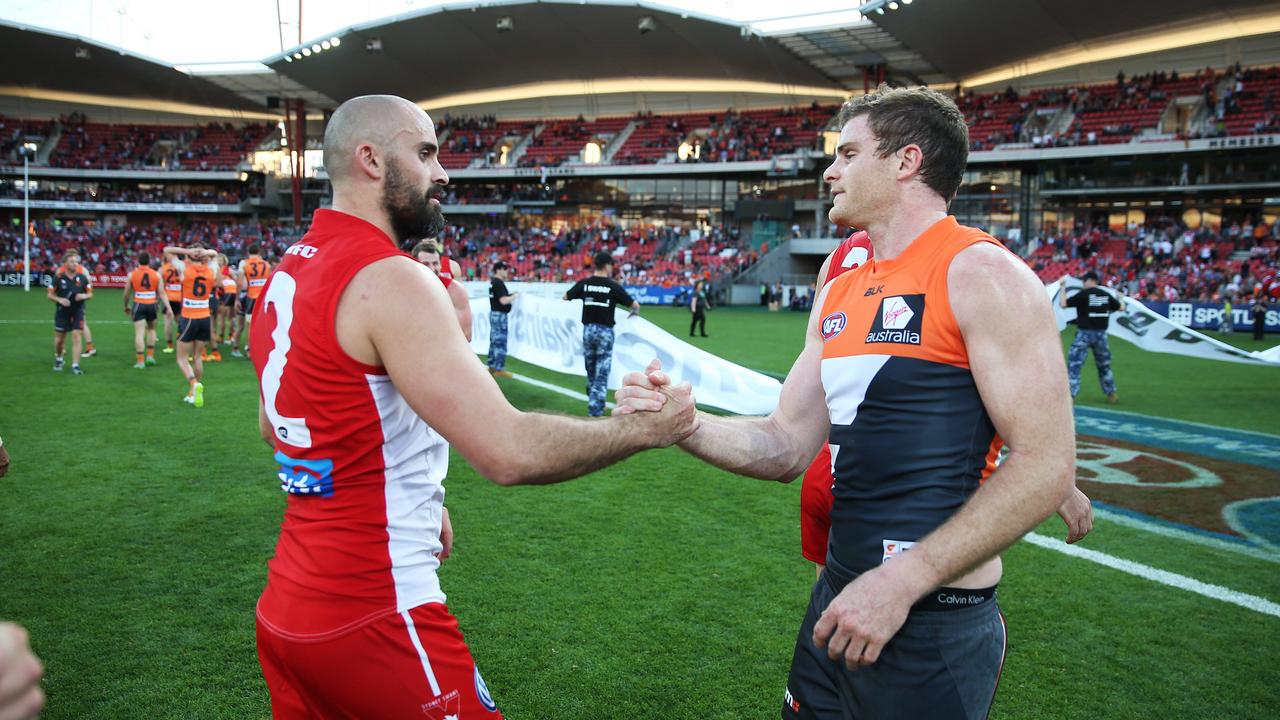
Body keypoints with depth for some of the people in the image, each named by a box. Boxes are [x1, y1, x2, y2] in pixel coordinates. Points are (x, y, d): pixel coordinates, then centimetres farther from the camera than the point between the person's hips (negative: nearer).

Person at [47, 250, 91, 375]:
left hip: (78, 311, 0)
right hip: (62, 311, 0)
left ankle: (75, 365, -4)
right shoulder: (59, 277, -7)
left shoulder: (82, 276, -4)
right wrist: (59, 299, -19)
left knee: (77, 337, -8)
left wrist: (84, 296, -18)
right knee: (59, 338, 8)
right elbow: (50, 294, 0)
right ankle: (58, 359, 37)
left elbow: (90, 293, 4)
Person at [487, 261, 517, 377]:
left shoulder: (492, 282, 12)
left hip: (493, 313, 10)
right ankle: (499, 369, -3)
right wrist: (515, 296, -11)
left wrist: (510, 294, 13)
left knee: (494, 341, 14)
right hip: (500, 315, -10)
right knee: (500, 342, -6)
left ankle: (492, 367, 20)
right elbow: (503, 300, -25)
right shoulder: (499, 283, -18)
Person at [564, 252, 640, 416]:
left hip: (588, 329, 4)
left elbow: (565, 297, 13)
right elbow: (635, 305, -6)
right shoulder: (613, 286, -10)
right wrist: (635, 312, 17)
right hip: (605, 331, -4)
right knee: (602, 371, 0)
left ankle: (593, 401, 31)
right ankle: (595, 408, -3)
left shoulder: (584, 283, -1)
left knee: (590, 368, 19)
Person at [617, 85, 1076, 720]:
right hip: (837, 598, 7)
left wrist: (901, 582, -22)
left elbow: (1045, 466, -18)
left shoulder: (979, 274, -13)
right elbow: (788, 448, 8)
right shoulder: (839, 295, 10)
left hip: (933, 626, -7)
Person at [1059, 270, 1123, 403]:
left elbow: (1063, 304, -13)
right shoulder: (1106, 295, 5)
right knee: (1104, 365, 19)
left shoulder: (1083, 294, -9)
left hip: (1084, 333, -5)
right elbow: (1120, 307, 19)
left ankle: (1069, 395, -9)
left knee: (1074, 364, -2)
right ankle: (1111, 394, 24)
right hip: (1101, 334, 5)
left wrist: (1063, 289, 0)